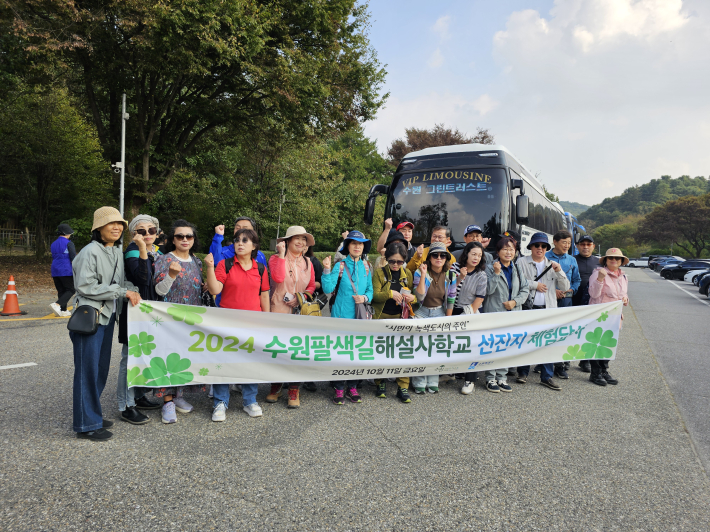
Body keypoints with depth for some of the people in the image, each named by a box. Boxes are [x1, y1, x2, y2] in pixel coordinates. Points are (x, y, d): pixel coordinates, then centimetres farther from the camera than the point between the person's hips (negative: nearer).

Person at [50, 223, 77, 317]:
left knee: (61, 291, 11)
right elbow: (74, 258, -12)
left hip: (55, 272, 7)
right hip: (66, 271, -7)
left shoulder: (53, 244, 16)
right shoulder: (69, 243, -7)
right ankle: (57, 304, -21)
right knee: (70, 290, -2)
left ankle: (63, 311, 9)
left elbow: (52, 258, 22)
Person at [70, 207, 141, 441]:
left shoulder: (117, 252, 10)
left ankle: (93, 415, 28)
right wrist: (121, 291, -18)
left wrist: (131, 290, -5)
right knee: (88, 370, -2)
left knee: (101, 368, 15)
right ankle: (87, 424, 7)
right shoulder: (91, 252, -14)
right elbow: (85, 286, -19)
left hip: (108, 316, 9)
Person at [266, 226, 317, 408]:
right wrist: (282, 254, -16)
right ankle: (275, 387, 24)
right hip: (279, 311, -2)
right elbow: (278, 277, -20)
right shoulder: (276, 258, -1)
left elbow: (312, 286, 15)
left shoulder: (307, 263, 11)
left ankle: (294, 391, 13)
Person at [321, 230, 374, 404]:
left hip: (360, 316, 4)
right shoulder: (340, 266, -4)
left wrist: (365, 298, -8)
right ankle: (339, 389, 15)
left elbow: (370, 291, 13)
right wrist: (327, 270, -22)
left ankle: (352, 387, 23)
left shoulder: (366, 268, 8)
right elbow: (328, 288, -11)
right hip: (341, 316, -3)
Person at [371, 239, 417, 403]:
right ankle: (380, 383, 22)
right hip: (382, 317, -2)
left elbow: (413, 295, 14)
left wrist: (412, 298, -10)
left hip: (401, 318, 2)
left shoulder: (407, 274, 8)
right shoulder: (379, 272, -2)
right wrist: (390, 293, -26)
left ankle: (403, 387, 6)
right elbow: (375, 295, -9)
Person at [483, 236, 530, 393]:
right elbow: (488, 290, -12)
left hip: (513, 313, 5)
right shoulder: (491, 268, -3)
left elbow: (525, 289, 10)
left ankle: (502, 377, 19)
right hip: (494, 312, -5)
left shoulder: (518, 270, 11)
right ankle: (491, 378, 8)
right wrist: (496, 274, -20)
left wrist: (515, 301, -5)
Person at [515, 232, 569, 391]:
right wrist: (535, 285, -7)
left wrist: (559, 271, -5)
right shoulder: (522, 262, 5)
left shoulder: (552, 265, 16)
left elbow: (565, 287, 10)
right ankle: (523, 373, 18)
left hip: (548, 308, 2)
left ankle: (546, 376, 9)